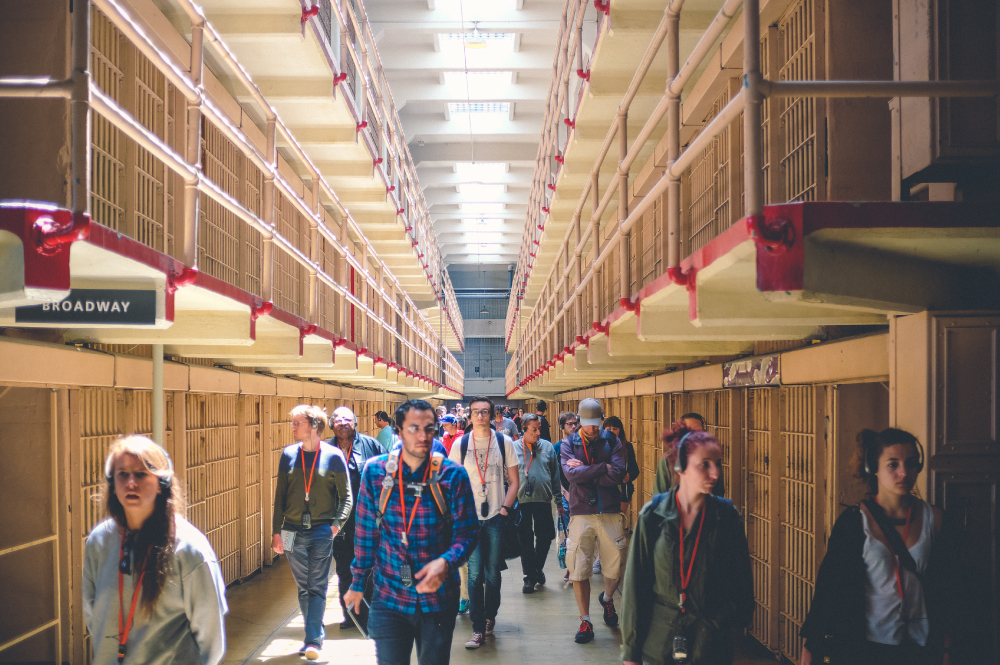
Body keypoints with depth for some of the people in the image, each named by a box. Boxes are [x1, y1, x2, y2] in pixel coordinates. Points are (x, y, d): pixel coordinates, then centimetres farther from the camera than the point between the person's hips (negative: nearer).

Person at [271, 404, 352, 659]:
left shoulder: (333, 455, -5)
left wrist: (337, 524, -13)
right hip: (293, 531, 4)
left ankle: (313, 640, -1)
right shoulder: (288, 454, 4)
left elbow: (346, 496, -1)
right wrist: (276, 530, 4)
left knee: (317, 588, -3)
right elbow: (280, 495, 8)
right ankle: (316, 634, 25)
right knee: (303, 588, 12)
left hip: (322, 531, -3)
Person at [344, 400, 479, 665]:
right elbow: (366, 531, 6)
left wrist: (446, 563, -25)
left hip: (438, 599, 0)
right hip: (388, 598, 0)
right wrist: (358, 583, 10)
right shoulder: (375, 470, -4)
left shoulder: (453, 475, -8)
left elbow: (467, 531, -6)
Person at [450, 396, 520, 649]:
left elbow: (514, 480, 4)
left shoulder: (504, 442, 1)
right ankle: (478, 628, 1)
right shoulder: (460, 444, 2)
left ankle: (490, 615, 28)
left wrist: (505, 509, -6)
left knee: (492, 571, 7)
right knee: (474, 573, -3)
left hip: (496, 517, 0)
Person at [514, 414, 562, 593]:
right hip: (521, 500, -2)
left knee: (545, 538, 7)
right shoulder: (514, 448, -2)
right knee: (525, 540, 5)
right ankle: (530, 575, 16)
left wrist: (559, 501, 8)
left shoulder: (547, 447, 5)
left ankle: (538, 568, 30)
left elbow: (555, 475, 8)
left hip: (543, 499, 2)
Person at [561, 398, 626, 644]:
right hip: (581, 513, 0)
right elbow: (571, 474, -13)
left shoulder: (612, 442, 5)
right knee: (579, 568, -1)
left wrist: (584, 470, -11)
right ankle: (585, 621, 10)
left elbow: (617, 474, -11)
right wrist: (602, 468, -12)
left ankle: (607, 598, 37)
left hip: (610, 512, 1)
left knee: (617, 567, 5)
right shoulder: (569, 444, 4)